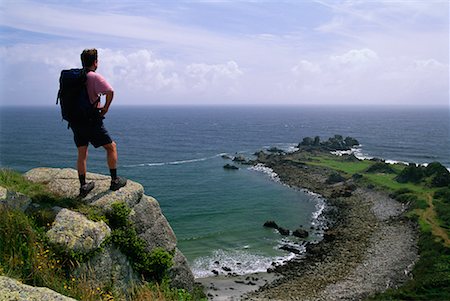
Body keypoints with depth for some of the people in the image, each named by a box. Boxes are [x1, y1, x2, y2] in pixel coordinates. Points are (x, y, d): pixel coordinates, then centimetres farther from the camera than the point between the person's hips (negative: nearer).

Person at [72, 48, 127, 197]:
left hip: (75, 121, 7)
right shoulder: (95, 77, -12)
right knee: (111, 147, 9)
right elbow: (110, 92, -28)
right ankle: (114, 181, 12)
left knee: (82, 153, 14)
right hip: (92, 121, -7)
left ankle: (83, 186, 19)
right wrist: (106, 108, -12)